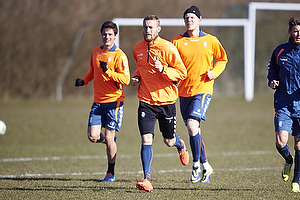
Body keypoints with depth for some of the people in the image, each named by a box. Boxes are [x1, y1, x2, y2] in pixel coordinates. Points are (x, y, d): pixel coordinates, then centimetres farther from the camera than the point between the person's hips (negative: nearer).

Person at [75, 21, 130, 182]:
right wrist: (84, 81, 11)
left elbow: (126, 79, -16)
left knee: (109, 138, -5)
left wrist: (108, 71, -27)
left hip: (114, 101, -5)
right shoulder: (96, 52, 11)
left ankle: (111, 173, 11)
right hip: (98, 101, 5)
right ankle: (110, 142, 29)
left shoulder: (119, 55, -8)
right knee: (93, 136, -6)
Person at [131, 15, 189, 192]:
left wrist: (163, 69, -25)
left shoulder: (167, 48, -11)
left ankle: (181, 145, 50)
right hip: (146, 101, 2)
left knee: (169, 141, 11)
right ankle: (147, 180, -13)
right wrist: (136, 77, 3)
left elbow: (182, 73, -10)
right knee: (146, 140, -13)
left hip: (166, 101, -2)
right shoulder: (138, 48, 5)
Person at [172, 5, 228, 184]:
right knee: (194, 129, 9)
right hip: (184, 90, 3)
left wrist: (214, 72, -3)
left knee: (192, 125, -21)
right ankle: (205, 165, 23)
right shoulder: (177, 41, 4)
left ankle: (197, 164, -8)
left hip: (203, 89, -3)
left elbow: (222, 59, 15)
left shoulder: (210, 40, 1)